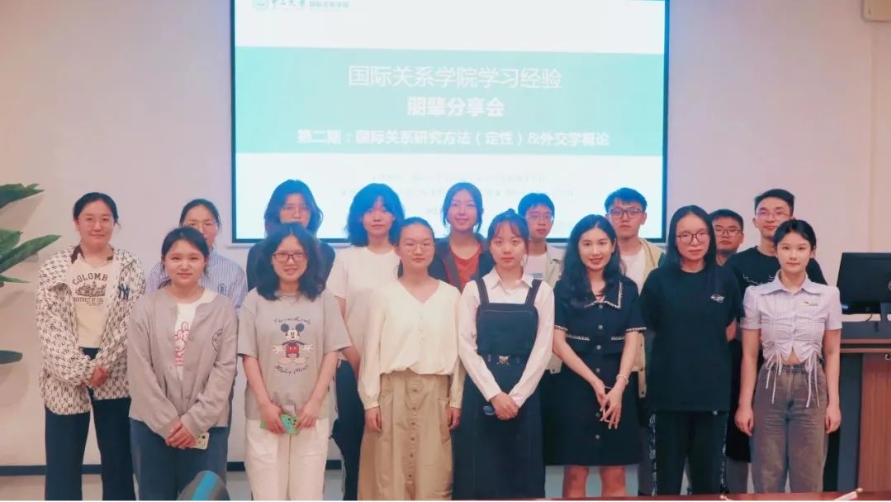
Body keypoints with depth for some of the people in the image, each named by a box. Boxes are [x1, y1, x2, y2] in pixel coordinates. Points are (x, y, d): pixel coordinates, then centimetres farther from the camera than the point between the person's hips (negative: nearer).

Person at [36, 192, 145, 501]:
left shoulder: (130, 268, 3)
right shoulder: (54, 268, 3)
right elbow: (49, 326, -4)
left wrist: (102, 366, -14)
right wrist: (80, 370, -13)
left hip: (116, 378, 0)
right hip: (65, 378, 0)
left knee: (118, 458, 9)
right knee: (62, 462, 5)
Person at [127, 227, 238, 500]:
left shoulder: (223, 308, -1)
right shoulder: (146, 308, -1)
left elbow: (225, 369, -4)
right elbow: (139, 372, -4)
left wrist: (195, 421, -11)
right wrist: (168, 422, -10)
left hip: (206, 425, -1)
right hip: (152, 424, 1)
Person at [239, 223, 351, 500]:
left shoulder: (324, 299, 3)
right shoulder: (255, 299, 0)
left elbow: (331, 353, 2)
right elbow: (248, 356, -1)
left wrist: (315, 401, -6)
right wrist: (265, 404, -7)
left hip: (311, 412, 1)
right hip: (265, 412, -1)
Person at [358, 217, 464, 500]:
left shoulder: (450, 296, 3)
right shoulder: (385, 295, 0)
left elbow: (457, 350, 5)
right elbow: (372, 350, 0)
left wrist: (455, 400, 3)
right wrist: (370, 400, -4)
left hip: (434, 393, 1)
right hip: (394, 391, -1)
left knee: (433, 475, 5)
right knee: (390, 474, 3)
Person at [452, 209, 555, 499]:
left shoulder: (541, 291, 4)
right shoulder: (474, 290, 3)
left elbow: (543, 349, -2)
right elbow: (466, 347, -4)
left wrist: (516, 396, -11)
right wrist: (494, 393, -13)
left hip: (524, 394, 1)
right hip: (481, 392, 0)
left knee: (522, 476, 5)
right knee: (479, 474, 2)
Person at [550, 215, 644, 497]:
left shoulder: (627, 289, 7)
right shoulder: (565, 289, 1)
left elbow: (632, 341, 2)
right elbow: (557, 342, -4)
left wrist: (618, 386, -11)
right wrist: (594, 381, -11)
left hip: (618, 387, 2)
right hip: (575, 386, -1)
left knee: (615, 477, 5)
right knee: (575, 476, 2)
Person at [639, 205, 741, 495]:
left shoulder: (724, 279, 3)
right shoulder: (659, 280, -3)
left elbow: (730, 331, 14)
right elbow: (650, 329, 5)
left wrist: (705, 346, 4)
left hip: (713, 388, 2)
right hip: (670, 387, -1)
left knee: (708, 471, 10)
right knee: (668, 471, 6)